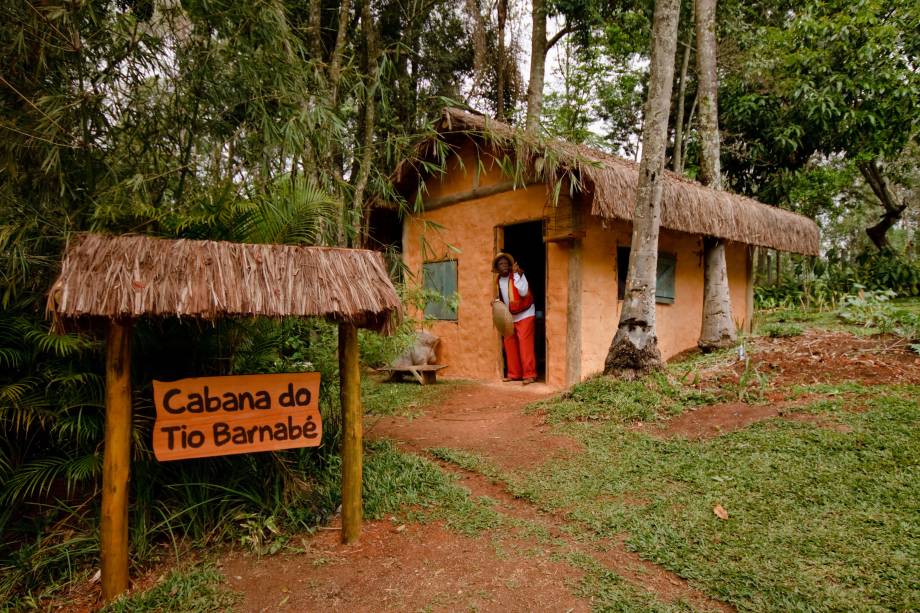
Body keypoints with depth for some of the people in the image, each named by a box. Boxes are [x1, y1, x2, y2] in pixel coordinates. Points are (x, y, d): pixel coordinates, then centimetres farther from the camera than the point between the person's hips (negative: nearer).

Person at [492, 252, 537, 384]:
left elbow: (523, 292, -27)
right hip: (509, 317, 6)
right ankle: (514, 374, 16)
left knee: (525, 344, -10)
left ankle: (530, 375, -6)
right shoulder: (498, 281, 5)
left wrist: (516, 274, -26)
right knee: (509, 344, 6)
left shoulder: (518, 274, -13)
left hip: (524, 314, -6)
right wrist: (496, 302, -3)